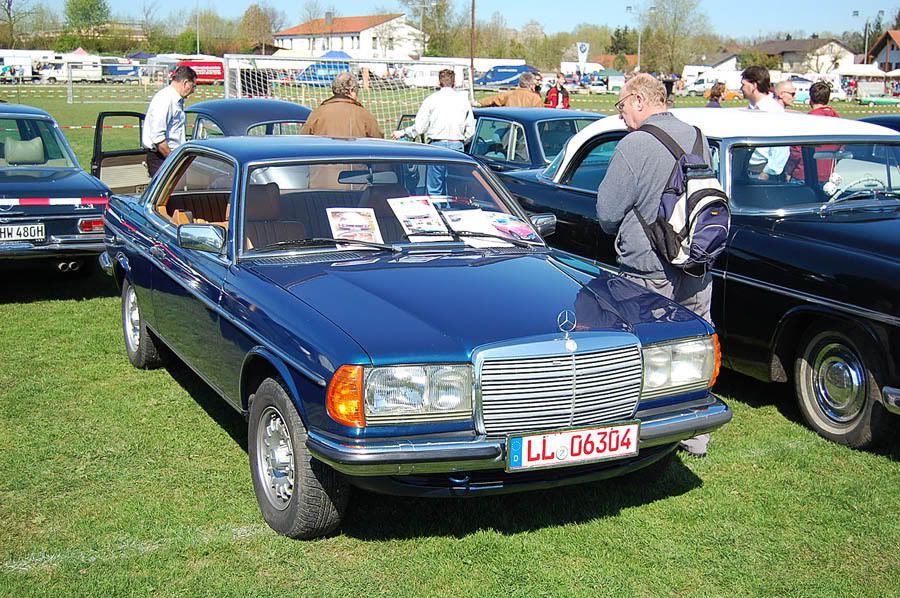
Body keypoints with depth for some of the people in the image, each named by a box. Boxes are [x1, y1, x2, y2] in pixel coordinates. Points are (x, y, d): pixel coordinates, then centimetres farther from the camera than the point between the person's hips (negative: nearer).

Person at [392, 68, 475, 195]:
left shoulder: (431, 99, 1)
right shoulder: (463, 99, 8)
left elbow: (419, 127, -1)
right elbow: (470, 129, 7)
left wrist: (402, 133, 14)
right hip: (457, 146, 2)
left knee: (434, 190, 4)